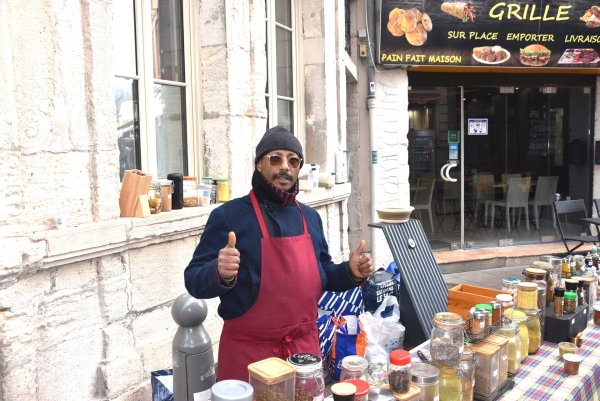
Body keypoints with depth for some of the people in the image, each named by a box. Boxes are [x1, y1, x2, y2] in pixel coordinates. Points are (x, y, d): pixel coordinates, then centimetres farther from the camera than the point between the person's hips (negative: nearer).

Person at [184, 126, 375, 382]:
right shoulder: (228, 215, -12)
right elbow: (194, 281, -13)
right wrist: (220, 273, -33)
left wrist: (350, 272, -3)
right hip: (248, 351, -5)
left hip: (305, 346, 5)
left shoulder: (310, 217, 6)